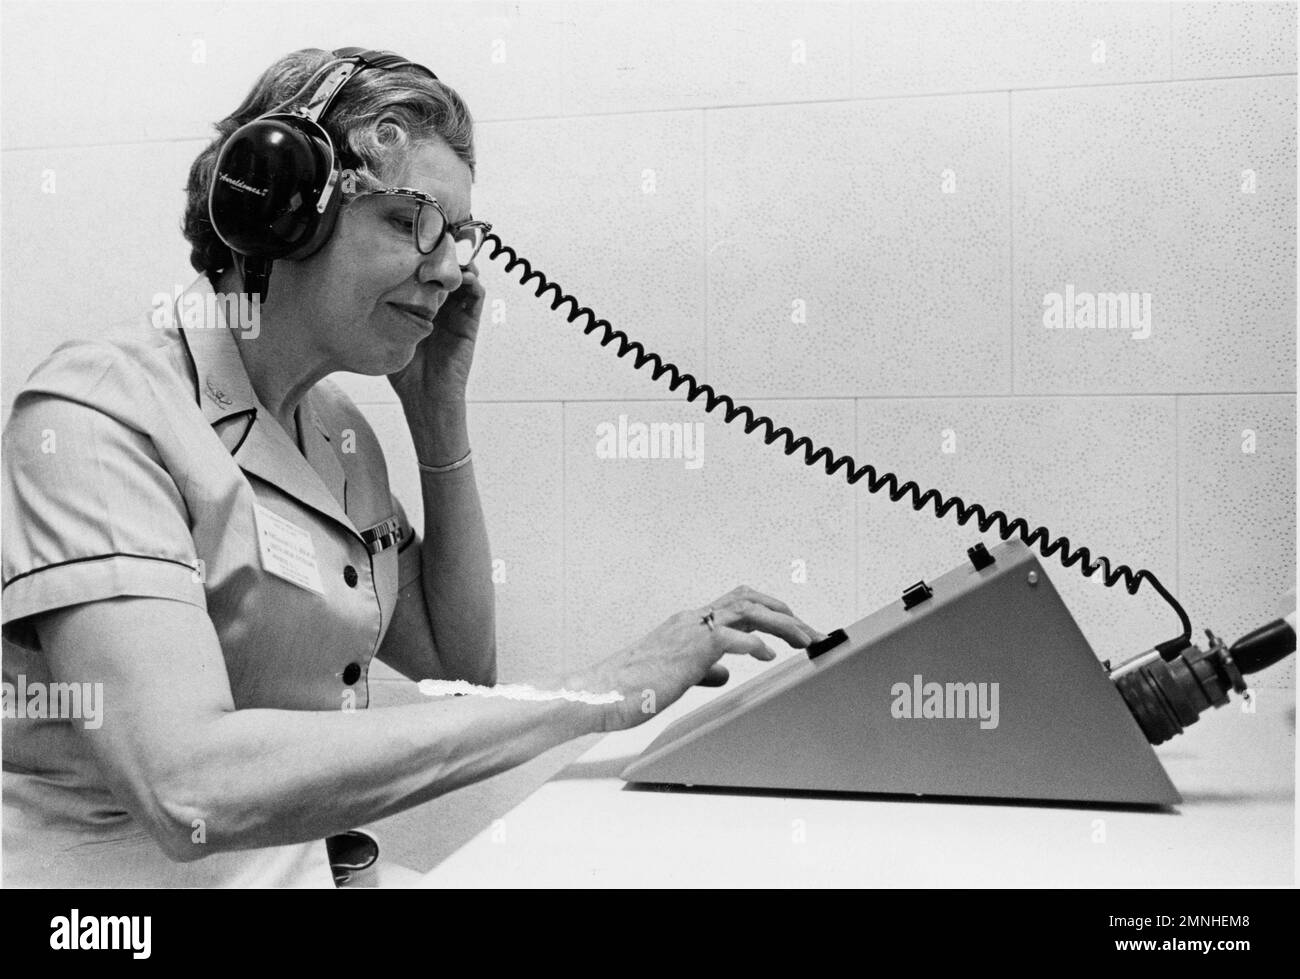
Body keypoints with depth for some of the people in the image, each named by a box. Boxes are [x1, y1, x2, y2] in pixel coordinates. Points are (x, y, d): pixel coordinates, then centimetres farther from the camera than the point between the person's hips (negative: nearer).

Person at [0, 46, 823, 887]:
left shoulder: (339, 431, 7)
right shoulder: (96, 414, -14)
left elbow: (460, 662, 8)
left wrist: (440, 411, 1)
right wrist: (584, 701, -27)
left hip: (305, 860, 5)